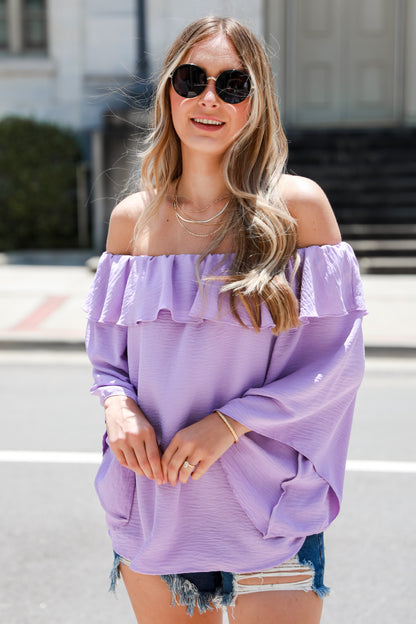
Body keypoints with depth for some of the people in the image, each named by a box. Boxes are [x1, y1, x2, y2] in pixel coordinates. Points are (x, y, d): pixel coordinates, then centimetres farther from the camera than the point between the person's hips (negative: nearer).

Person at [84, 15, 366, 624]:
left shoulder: (297, 205, -7)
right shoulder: (131, 218, 4)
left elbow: (340, 358, -7)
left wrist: (230, 421, -16)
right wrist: (116, 404, -8)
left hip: (268, 508, -3)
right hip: (154, 505, 3)